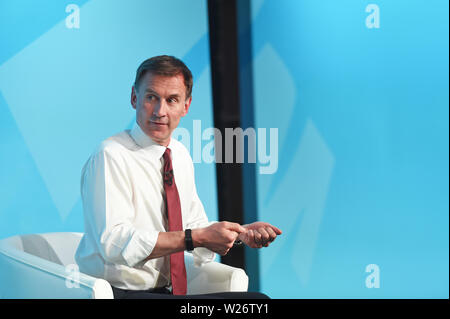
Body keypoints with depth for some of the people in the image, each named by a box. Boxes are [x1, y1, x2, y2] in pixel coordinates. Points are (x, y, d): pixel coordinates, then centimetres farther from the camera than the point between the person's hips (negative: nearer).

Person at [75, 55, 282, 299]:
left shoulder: (180, 156, 12)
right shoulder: (111, 156, -14)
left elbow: (196, 225, 21)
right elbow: (114, 242, -24)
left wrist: (241, 233, 1)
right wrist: (196, 238, -24)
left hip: (168, 290, 8)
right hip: (119, 292, -8)